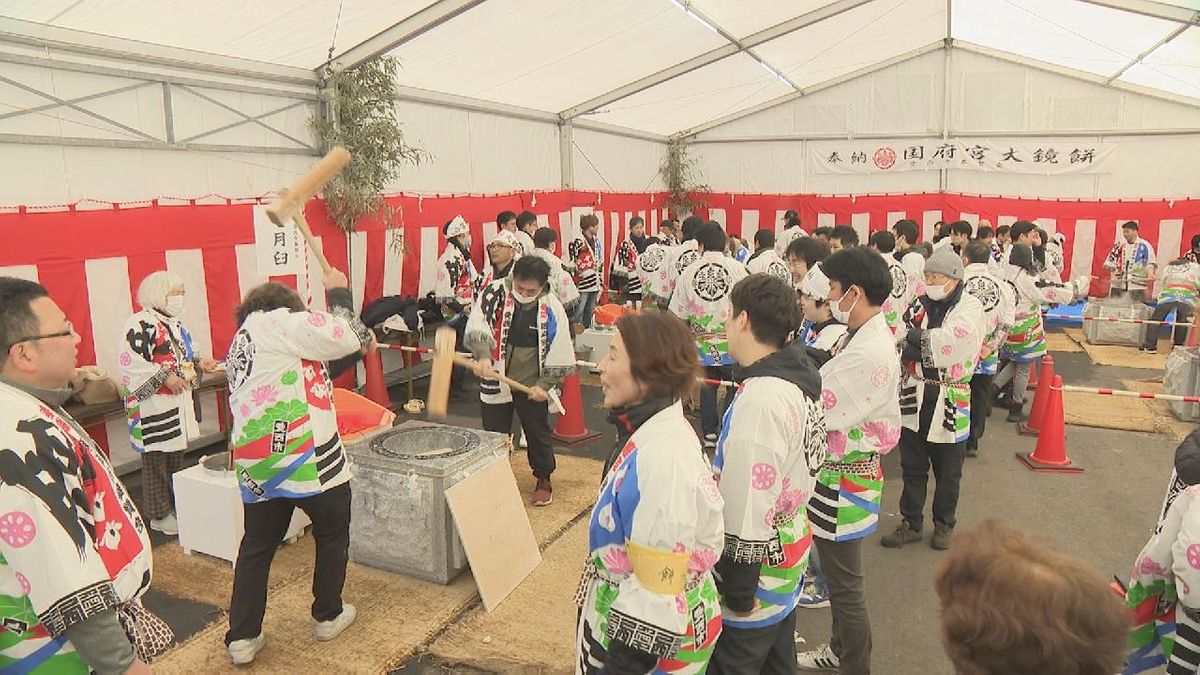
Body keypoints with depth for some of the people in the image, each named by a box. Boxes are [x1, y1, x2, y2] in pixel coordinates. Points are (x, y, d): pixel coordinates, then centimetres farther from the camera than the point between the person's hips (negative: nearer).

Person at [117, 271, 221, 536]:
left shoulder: (176, 325, 15)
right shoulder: (141, 325, -15)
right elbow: (130, 363, -23)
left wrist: (199, 364, 7)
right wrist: (165, 377, -23)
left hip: (179, 404, 9)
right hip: (154, 408, -9)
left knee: (176, 457, 16)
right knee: (157, 460, 1)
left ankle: (175, 506, 28)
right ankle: (159, 515, 11)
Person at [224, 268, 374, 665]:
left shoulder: (240, 344, 23)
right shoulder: (278, 322, -5)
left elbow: (312, 373, 21)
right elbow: (345, 336, -8)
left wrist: (355, 350, 21)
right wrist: (338, 292, 6)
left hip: (257, 467, 7)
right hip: (308, 459, -7)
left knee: (256, 547, 17)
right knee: (333, 533, 15)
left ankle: (242, 638, 19)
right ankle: (328, 616, 29)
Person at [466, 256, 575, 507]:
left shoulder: (552, 308, -10)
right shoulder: (494, 293, -11)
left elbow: (560, 356, -4)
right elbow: (476, 327, -20)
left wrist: (543, 384, -9)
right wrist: (483, 356, -36)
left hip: (531, 385, 0)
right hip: (495, 380, 1)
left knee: (538, 432, 13)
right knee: (494, 434, 13)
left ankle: (544, 479, 33)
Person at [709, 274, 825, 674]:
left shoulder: (761, 397, -28)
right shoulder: (798, 377, 1)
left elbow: (748, 512, -25)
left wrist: (738, 593, -16)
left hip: (757, 575, -9)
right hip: (788, 559, 9)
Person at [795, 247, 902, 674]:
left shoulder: (872, 352, -26)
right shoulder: (862, 337, 5)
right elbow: (827, 389, 6)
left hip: (844, 479, -10)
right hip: (835, 470, 10)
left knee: (845, 584, 7)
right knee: (836, 572, 25)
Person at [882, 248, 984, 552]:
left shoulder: (970, 308, -7)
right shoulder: (918, 305, 5)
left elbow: (955, 340, -25)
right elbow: (901, 343, -5)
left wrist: (918, 340, -18)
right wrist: (934, 345, -20)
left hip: (949, 403, -3)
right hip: (914, 398, 3)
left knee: (948, 472, 13)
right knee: (912, 467, 13)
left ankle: (943, 524, 32)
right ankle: (911, 523, 27)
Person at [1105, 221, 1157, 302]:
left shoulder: (1144, 245, 0)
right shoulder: (1119, 245, 9)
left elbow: (1150, 262, -3)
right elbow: (1110, 262, 8)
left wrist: (1150, 274, -21)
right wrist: (1113, 275, -6)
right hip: (1118, 285, 3)